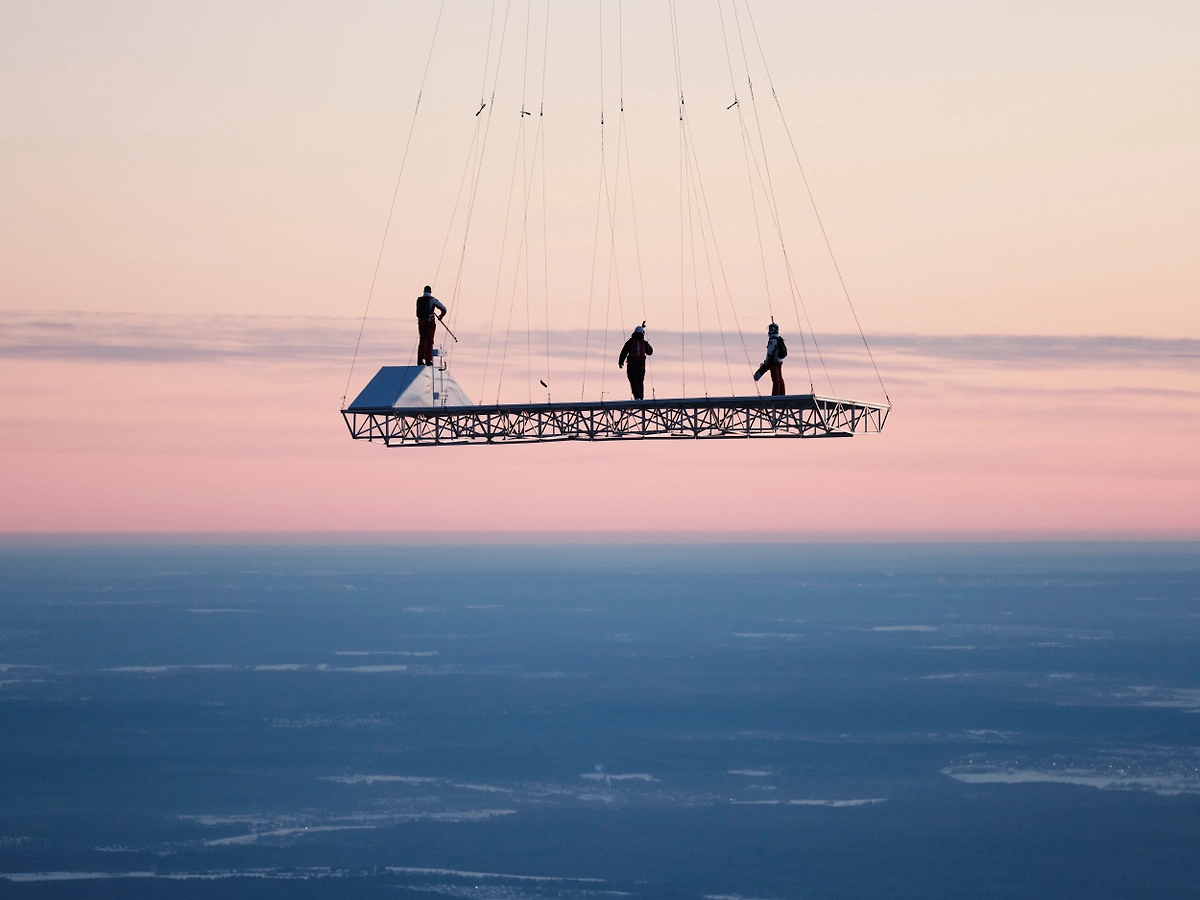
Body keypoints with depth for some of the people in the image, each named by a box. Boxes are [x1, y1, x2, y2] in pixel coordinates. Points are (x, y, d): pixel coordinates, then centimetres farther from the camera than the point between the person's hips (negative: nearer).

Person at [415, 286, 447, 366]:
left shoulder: (419, 300, 5)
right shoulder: (432, 299, -7)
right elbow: (443, 309, -6)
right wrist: (441, 316, 15)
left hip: (421, 322, 4)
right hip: (430, 322, -4)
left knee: (422, 341, 10)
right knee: (429, 341, 1)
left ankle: (420, 360, 8)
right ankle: (428, 360, -2)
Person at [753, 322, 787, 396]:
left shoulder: (772, 340, -17)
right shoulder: (780, 339, 11)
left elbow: (770, 353, -19)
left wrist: (766, 363, -13)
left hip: (774, 362, -9)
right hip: (780, 361, 9)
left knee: (776, 380, -8)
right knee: (780, 379, 15)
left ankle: (775, 395, -7)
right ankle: (782, 394, 20)